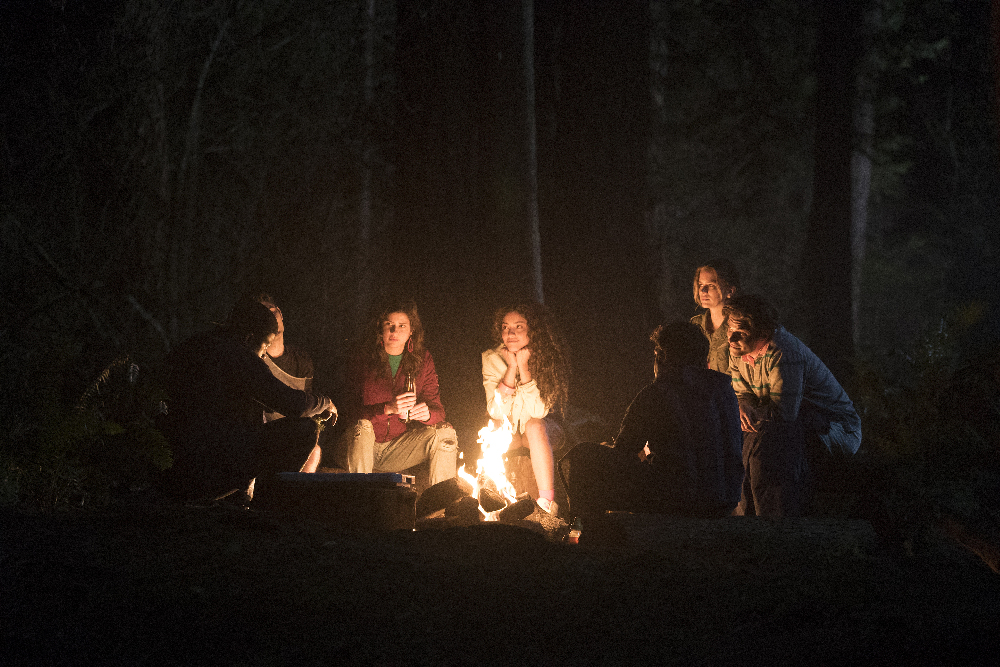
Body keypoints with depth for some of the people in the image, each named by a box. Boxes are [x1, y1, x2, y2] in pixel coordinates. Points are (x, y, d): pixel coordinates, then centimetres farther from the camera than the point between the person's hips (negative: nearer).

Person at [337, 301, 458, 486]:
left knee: (445, 433, -15)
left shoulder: (422, 359, 1)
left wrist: (427, 413, -27)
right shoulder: (364, 358, -10)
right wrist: (388, 409, -35)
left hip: (398, 450, 3)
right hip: (363, 449, -3)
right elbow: (350, 413, -18)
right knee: (362, 427, -35)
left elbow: (437, 409, -1)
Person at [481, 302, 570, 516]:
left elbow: (539, 411, -25)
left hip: (542, 429, -1)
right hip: (507, 430, 2)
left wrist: (524, 366, -28)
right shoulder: (492, 359, -11)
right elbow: (496, 411, -19)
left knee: (534, 425, -35)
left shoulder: (547, 359, -16)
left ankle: (547, 503, -39)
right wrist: (511, 367, -25)